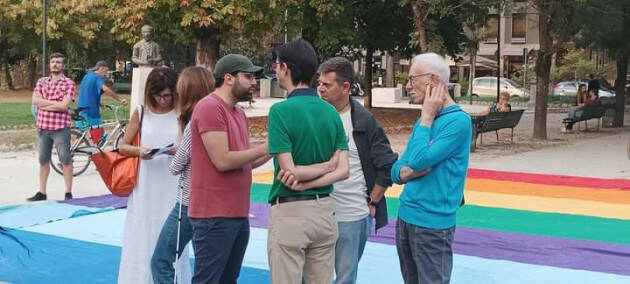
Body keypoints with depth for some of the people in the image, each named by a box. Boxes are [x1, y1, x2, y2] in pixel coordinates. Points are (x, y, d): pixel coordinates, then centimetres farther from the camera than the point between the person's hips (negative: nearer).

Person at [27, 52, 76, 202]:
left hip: (61, 127, -5)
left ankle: (68, 192, 6)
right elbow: (35, 100, -3)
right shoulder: (41, 81, 11)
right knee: (43, 160, 10)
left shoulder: (68, 83, -3)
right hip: (43, 126, 5)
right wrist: (55, 102, -10)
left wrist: (44, 103, -9)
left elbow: (64, 105, -15)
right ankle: (41, 192, 18)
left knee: (65, 160, 0)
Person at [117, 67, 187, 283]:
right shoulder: (141, 113, 4)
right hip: (145, 188, 1)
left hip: (172, 188, -1)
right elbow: (122, 146, 8)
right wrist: (138, 151, -13)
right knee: (141, 238, 5)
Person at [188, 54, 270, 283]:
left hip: (238, 213, 9)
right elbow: (223, 161, -20)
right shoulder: (210, 108, -13)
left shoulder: (239, 112, 15)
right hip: (214, 215, -9)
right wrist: (266, 147, -13)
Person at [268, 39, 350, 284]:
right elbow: (342, 171, -2)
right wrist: (308, 184, -9)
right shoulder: (331, 112, 5)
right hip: (325, 210, 6)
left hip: (289, 212, -6)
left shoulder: (281, 111, -14)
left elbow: (289, 171, -17)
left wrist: (326, 164, -4)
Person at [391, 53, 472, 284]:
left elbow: (419, 160, -22)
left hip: (432, 223, -8)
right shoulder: (425, 120, 10)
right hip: (405, 217, 8)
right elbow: (396, 170, 11)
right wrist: (409, 172, -12)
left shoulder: (458, 120, -15)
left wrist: (427, 117, -12)